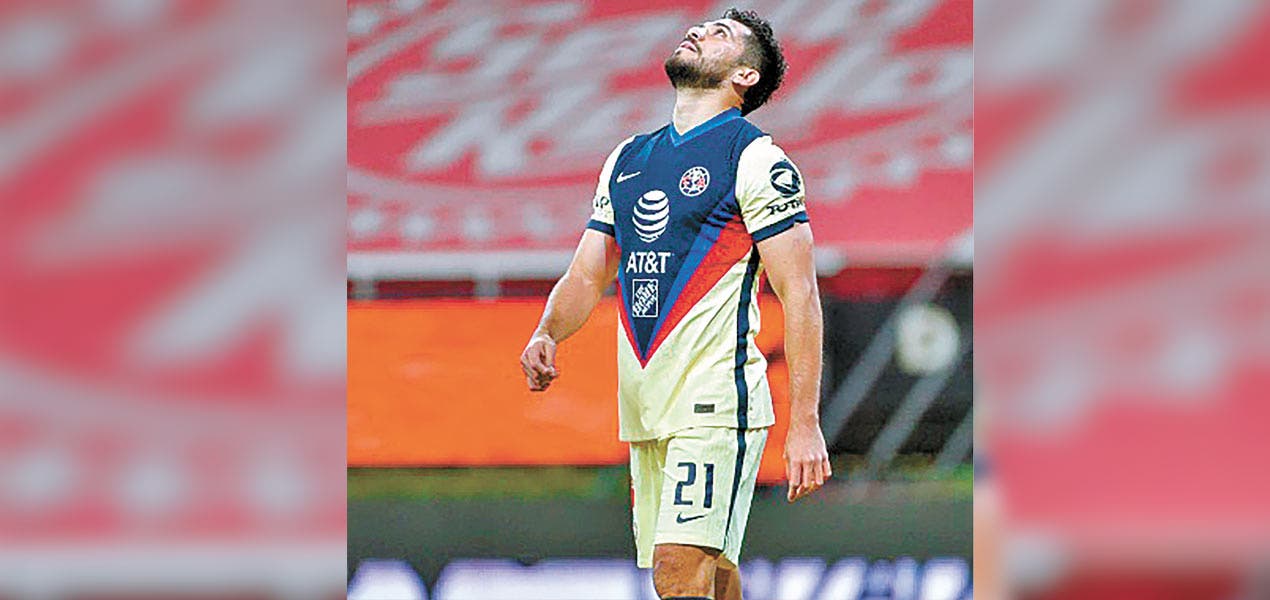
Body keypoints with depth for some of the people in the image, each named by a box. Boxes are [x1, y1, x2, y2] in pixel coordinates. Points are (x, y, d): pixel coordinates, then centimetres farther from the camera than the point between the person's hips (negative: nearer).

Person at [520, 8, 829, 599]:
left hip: (716, 403, -7)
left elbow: (799, 295, -8)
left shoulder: (756, 159, -4)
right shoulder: (627, 159, 18)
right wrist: (545, 335, -3)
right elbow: (588, 276, 20)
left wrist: (804, 424, -15)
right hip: (644, 410, 7)